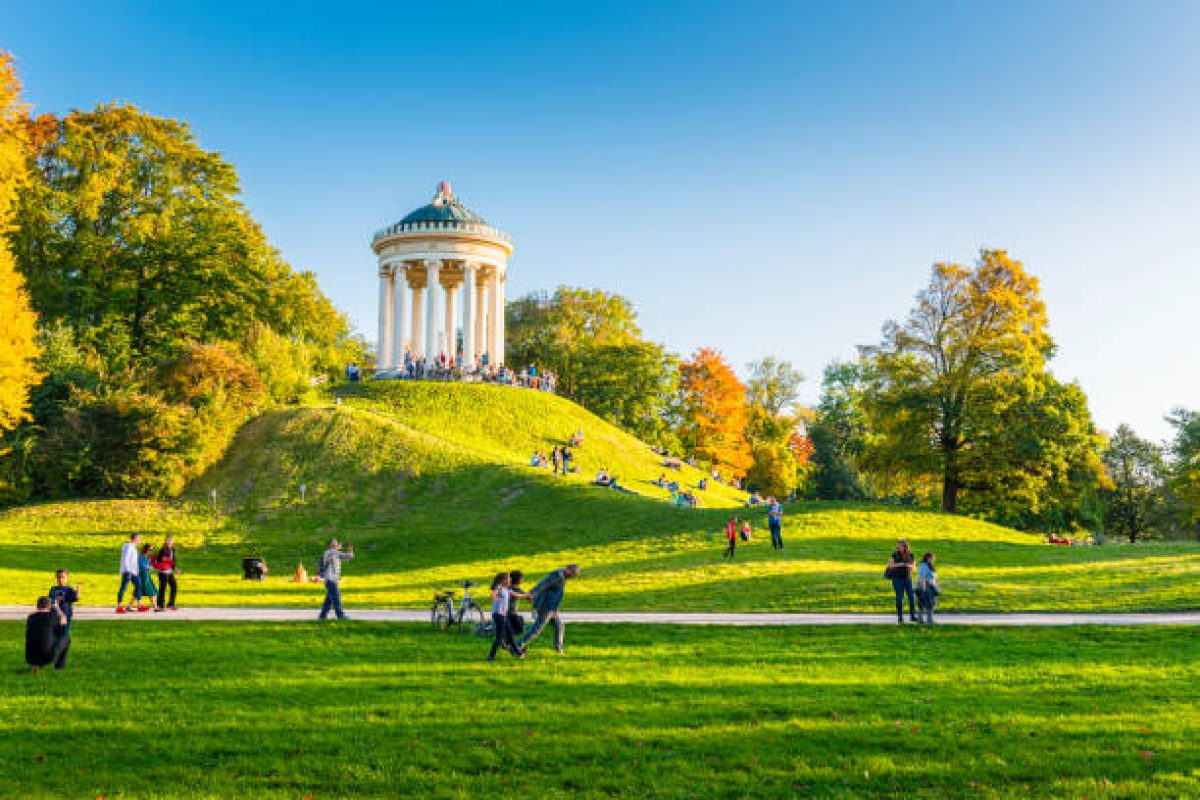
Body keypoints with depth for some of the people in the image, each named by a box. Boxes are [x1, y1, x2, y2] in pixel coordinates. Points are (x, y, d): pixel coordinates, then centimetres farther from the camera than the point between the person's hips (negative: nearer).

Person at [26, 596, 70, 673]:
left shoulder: (30, 617, 6)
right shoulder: (53, 615, -5)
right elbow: (64, 622, 18)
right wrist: (57, 609, 34)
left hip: (30, 658, 5)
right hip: (48, 656, -5)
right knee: (66, 638, 21)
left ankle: (34, 664, 20)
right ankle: (60, 664, 29)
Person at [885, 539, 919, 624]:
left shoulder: (910, 555, 1)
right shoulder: (895, 555, -6)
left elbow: (914, 567, 4)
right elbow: (890, 565, -9)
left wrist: (909, 566, -18)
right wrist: (899, 564, -23)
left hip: (907, 578, 3)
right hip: (897, 578, -3)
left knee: (911, 597, -2)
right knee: (899, 598, -2)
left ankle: (912, 616, 8)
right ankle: (900, 617, 7)